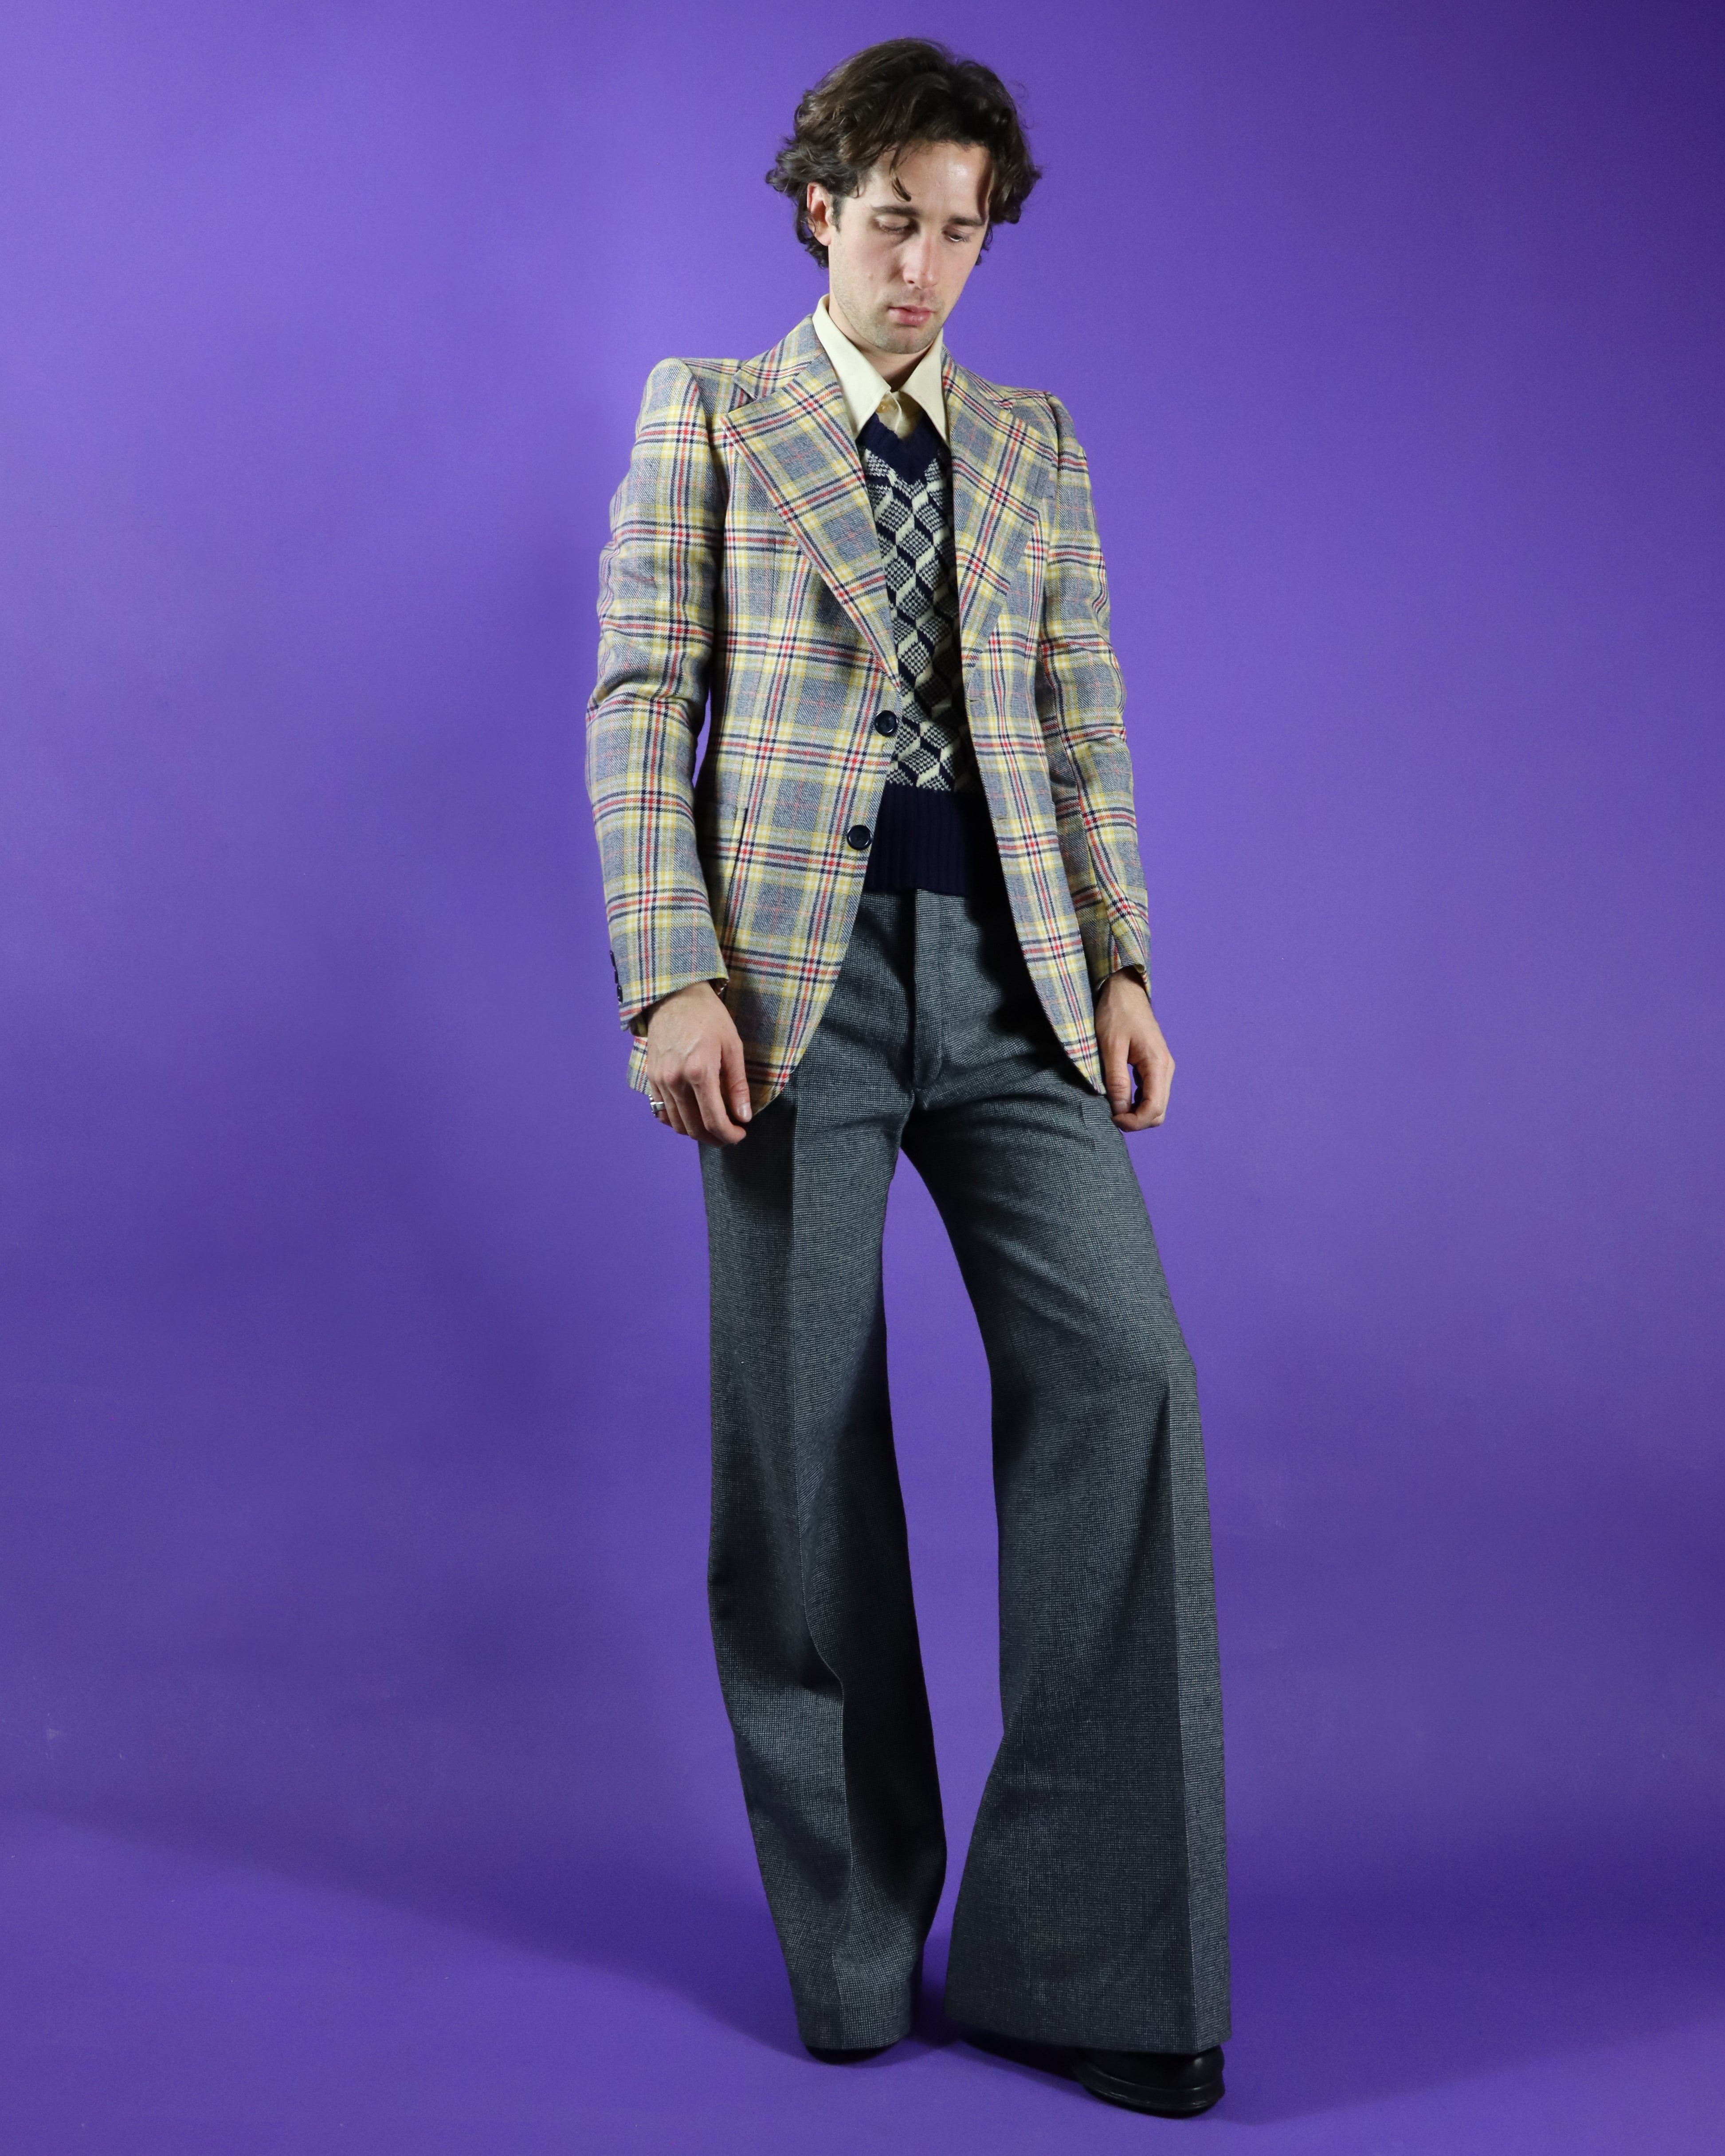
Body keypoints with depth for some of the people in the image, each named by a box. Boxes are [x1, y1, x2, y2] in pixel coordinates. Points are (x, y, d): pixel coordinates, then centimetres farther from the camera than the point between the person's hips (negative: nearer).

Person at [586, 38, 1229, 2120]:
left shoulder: (1033, 444, 20)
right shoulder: (703, 417, 11)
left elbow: (1085, 727, 15)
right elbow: (639, 704, 2)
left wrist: (1121, 965, 3)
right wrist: (671, 978, -10)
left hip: (1010, 969, 3)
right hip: (798, 962, -2)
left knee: (1120, 1371, -11)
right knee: (804, 1436, 0)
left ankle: (1087, 1938, -1)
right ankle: (853, 1941, 15)